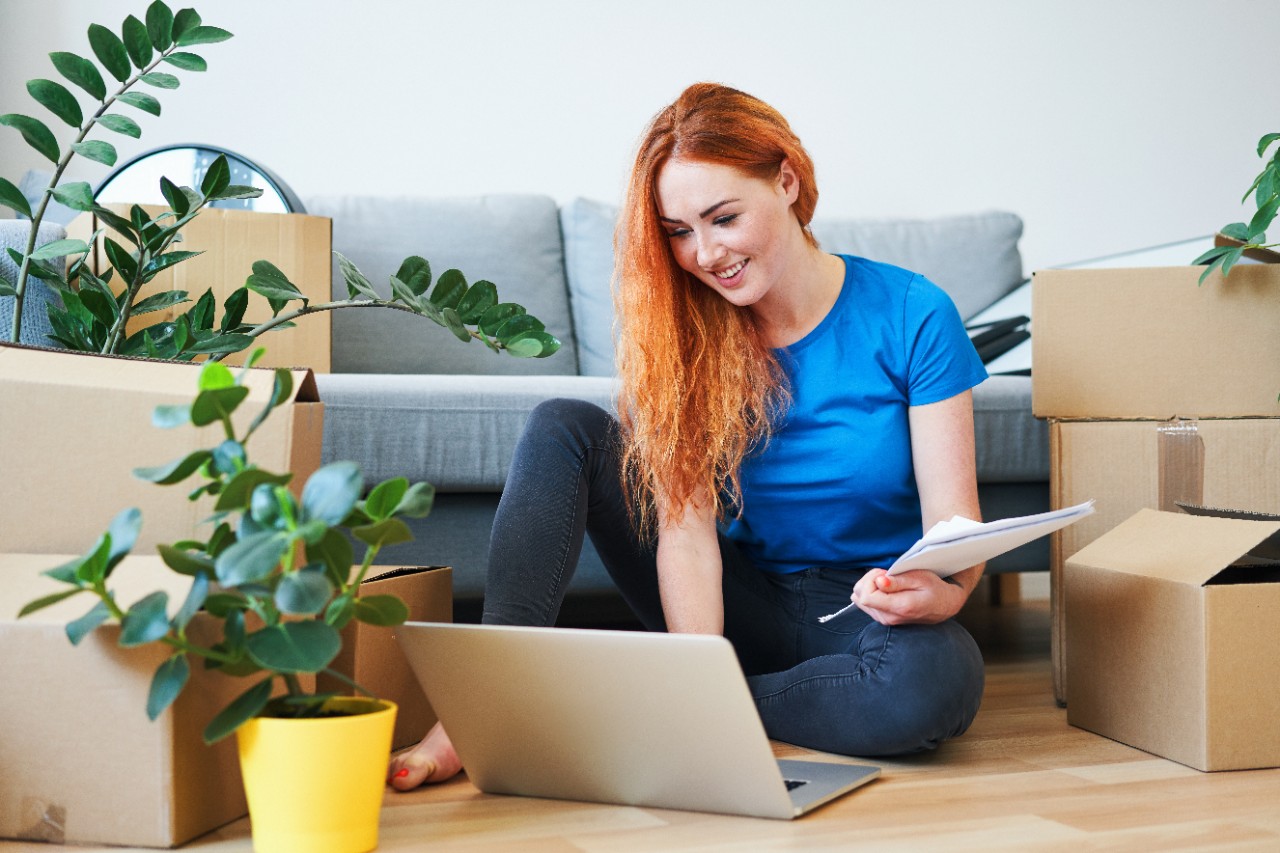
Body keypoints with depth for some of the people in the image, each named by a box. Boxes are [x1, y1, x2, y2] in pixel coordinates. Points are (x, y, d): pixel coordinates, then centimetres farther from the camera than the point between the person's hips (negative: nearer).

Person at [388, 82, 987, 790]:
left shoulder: (912, 316, -12)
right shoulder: (687, 330, -6)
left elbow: (954, 523, -15)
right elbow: (689, 528, -17)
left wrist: (941, 592, -38)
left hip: (866, 613, -2)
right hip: (746, 606, 2)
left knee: (938, 678, -39)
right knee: (565, 427, -12)